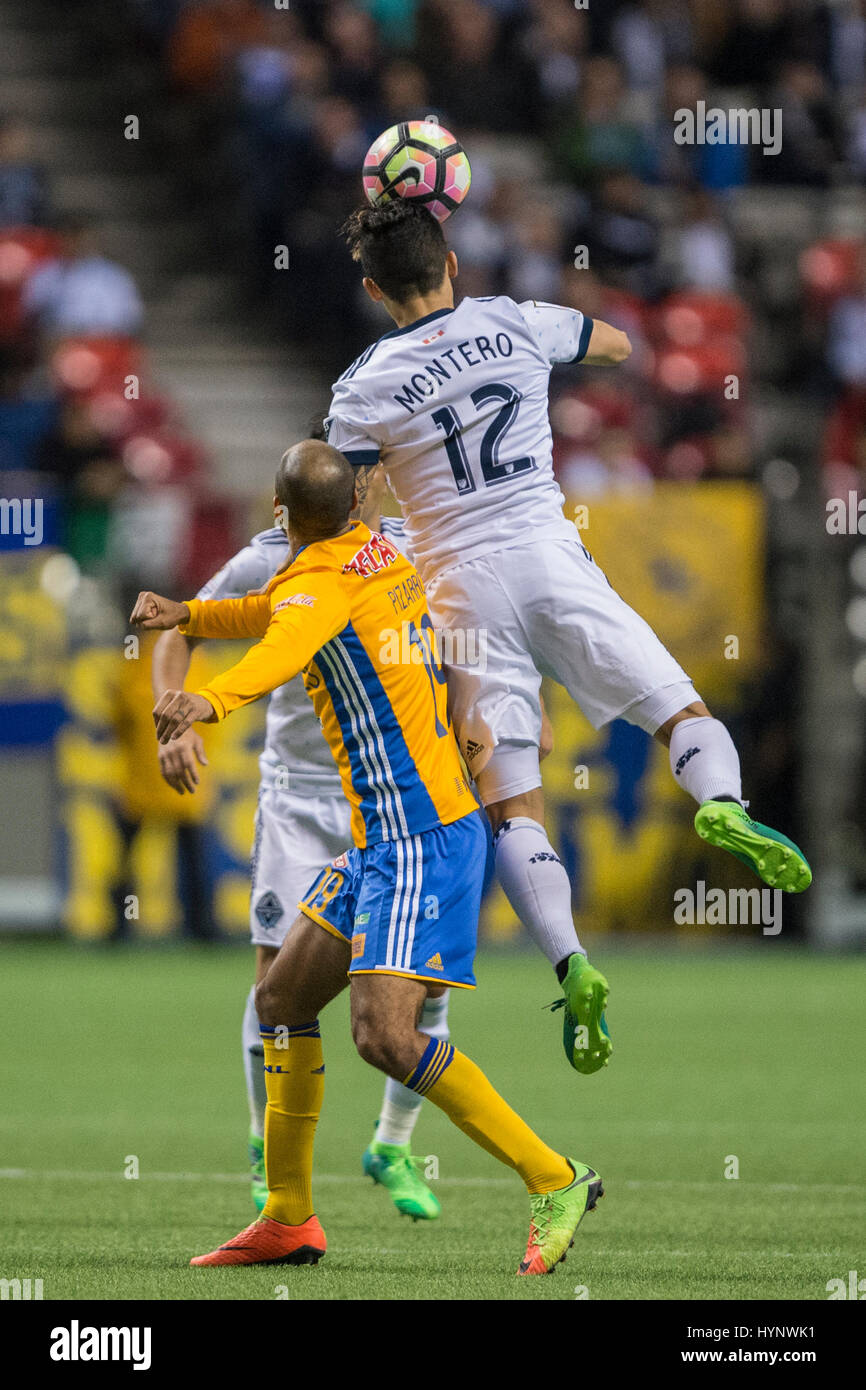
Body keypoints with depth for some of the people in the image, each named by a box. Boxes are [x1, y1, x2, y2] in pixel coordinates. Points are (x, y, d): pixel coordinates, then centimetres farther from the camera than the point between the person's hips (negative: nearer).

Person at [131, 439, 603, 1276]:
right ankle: (289, 1219, 19)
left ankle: (554, 1181, -9)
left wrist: (209, 702, -59)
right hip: (382, 839, 10)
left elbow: (284, 647, -41)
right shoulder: (380, 556, 12)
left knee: (384, 1035, -18)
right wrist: (187, 614, 17)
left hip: (419, 843, -10)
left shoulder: (318, 587, -16)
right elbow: (274, 612, 32)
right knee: (282, 997, 13)